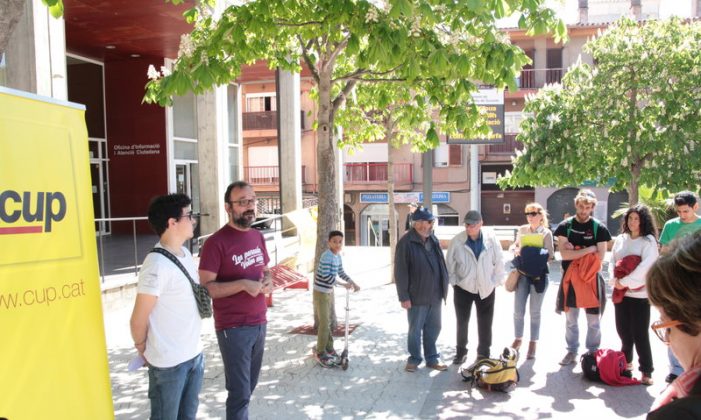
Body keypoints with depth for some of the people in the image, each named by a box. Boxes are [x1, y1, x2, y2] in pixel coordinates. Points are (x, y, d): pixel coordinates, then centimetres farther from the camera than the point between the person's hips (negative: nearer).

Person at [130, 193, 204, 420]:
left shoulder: (185, 253, 4)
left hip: (195, 354, 7)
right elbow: (139, 320, -16)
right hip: (169, 362, -7)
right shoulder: (157, 265, -22)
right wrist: (143, 350, 0)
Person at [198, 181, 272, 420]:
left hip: (259, 323, 7)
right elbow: (205, 288, -16)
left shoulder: (258, 237, 8)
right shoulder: (216, 243, -14)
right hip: (233, 328, -7)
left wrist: (267, 281, -2)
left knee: (249, 387, 17)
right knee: (240, 392, 0)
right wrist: (243, 285, -24)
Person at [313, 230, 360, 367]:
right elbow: (326, 276, -29)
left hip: (328, 292, 8)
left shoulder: (338, 256, 4)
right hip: (321, 292, -8)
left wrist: (354, 283, 4)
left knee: (328, 321, 17)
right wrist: (344, 284, -24)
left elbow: (341, 272, 13)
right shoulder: (326, 256, -23)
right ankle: (321, 353, 4)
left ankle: (329, 348, 28)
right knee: (324, 322, -5)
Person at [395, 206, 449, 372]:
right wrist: (404, 296, -15)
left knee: (433, 328, 15)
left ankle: (432, 358, 29)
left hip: (435, 295, 6)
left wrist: (444, 286, 13)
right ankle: (414, 359, 24)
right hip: (417, 296, -6)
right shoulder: (406, 243, -15)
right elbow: (400, 272, -15)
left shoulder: (433, 239, 8)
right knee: (415, 330, 8)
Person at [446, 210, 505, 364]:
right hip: (463, 288, 0)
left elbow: (499, 262, -2)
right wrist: (454, 282, -6)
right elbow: (450, 264, -3)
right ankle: (461, 351, 28)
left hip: (486, 288, 0)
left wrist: (495, 282, -4)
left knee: (485, 324, 11)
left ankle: (484, 353, 27)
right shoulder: (457, 241, -11)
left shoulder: (492, 239, -10)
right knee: (462, 322, 11)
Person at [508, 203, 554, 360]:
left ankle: (533, 343, 18)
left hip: (539, 274, -2)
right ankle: (518, 339, 24)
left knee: (535, 311, 7)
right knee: (518, 310, 4)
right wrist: (516, 250, -6)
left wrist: (537, 258, -22)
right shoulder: (522, 230, 5)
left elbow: (550, 255, -5)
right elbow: (515, 245, 16)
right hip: (522, 272, 3)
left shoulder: (547, 233, -4)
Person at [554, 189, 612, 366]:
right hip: (570, 278, 1)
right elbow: (564, 254, -11)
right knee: (571, 320, 12)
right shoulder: (565, 226, -1)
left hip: (591, 278, -1)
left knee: (593, 321, 7)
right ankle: (572, 351, 25)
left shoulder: (599, 228, -3)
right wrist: (589, 249, -13)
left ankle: (593, 354, 20)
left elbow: (600, 257, -8)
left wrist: (575, 251, -10)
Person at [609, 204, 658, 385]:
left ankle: (646, 371, 6)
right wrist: (615, 280, -5)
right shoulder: (620, 239, 9)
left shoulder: (648, 241, -7)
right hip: (621, 291, 5)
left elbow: (645, 266, -16)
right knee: (623, 330, 14)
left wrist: (625, 282, -15)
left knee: (640, 333, -3)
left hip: (639, 294, -5)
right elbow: (613, 261, 11)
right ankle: (626, 361, 32)